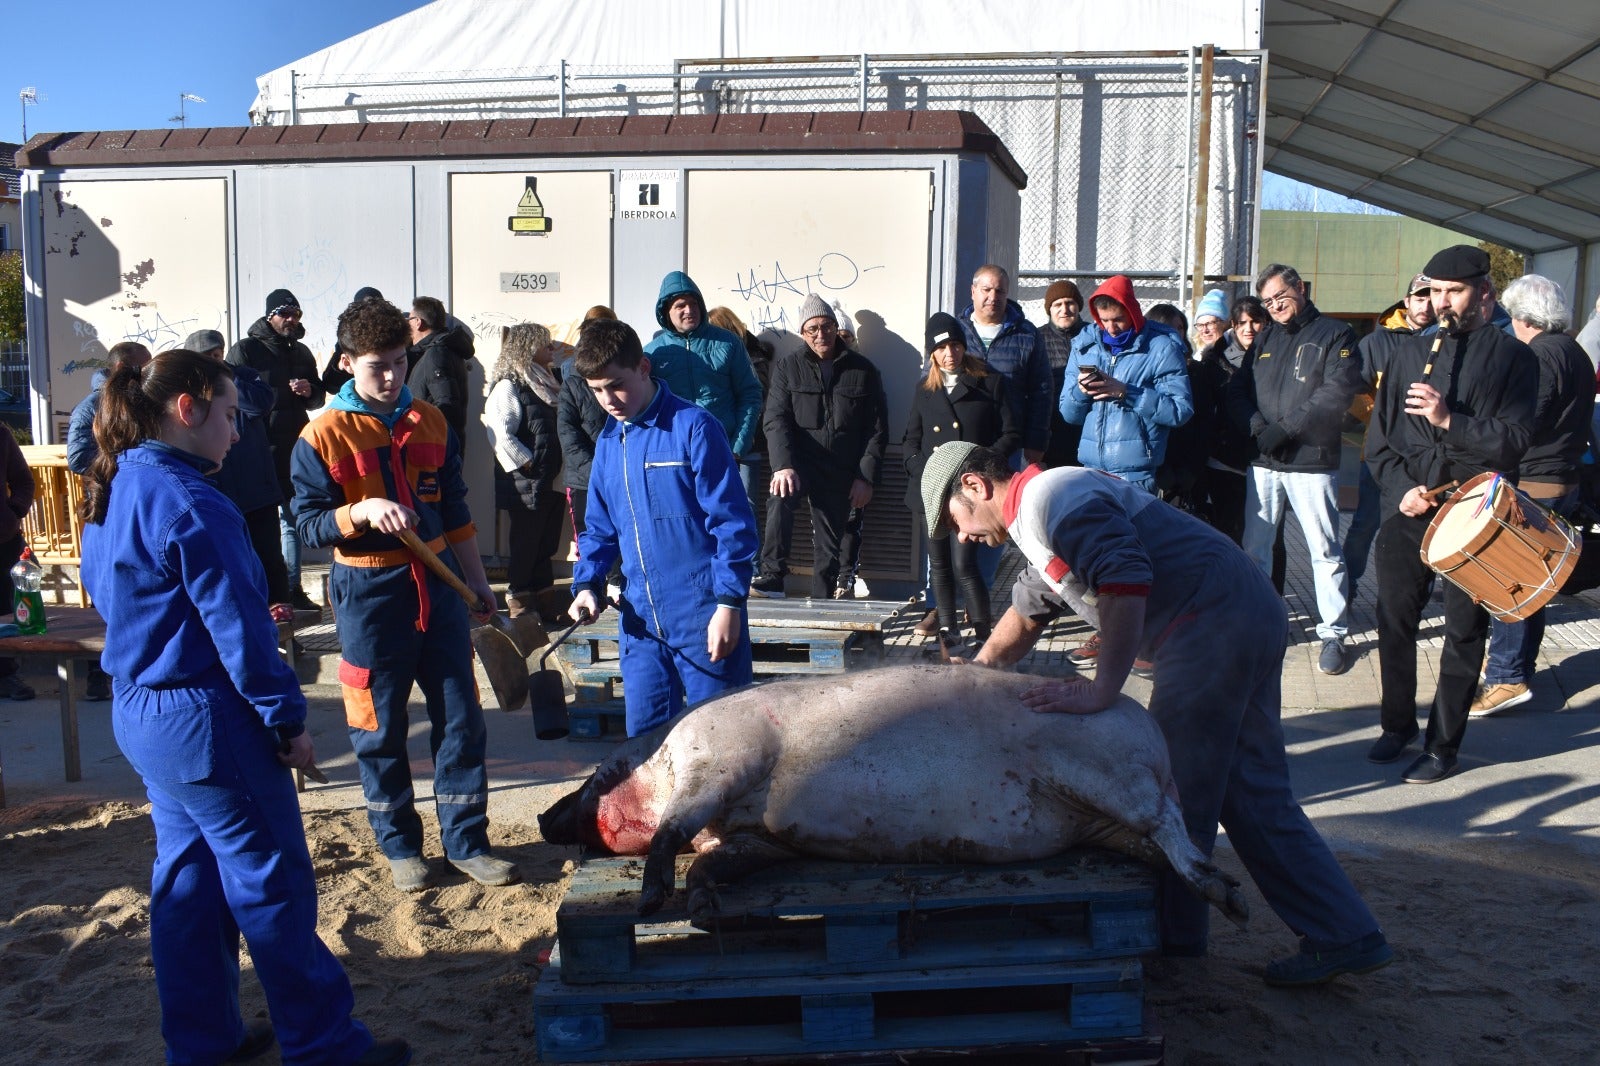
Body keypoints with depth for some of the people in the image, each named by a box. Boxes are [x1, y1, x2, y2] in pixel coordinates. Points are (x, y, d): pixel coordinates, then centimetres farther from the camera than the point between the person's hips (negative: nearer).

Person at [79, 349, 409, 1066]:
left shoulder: (111, 495, 10)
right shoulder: (188, 502, -21)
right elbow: (235, 623, -21)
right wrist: (286, 717, -14)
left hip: (139, 712, 10)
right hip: (207, 718, -10)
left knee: (188, 878, 18)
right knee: (273, 884, 0)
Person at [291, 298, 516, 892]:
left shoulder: (430, 422, 6)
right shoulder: (323, 436, -6)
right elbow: (310, 524, -7)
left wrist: (475, 577, 15)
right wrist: (362, 512, -26)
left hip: (436, 583, 4)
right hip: (369, 595, -3)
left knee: (461, 717, 6)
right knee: (380, 730, 7)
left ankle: (466, 842, 19)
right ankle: (400, 847, 24)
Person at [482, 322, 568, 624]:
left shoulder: (546, 383, 17)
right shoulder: (509, 386, -11)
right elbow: (500, 434, -21)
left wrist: (558, 473, 11)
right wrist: (528, 464, -17)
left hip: (551, 482, 8)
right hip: (526, 483, -8)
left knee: (546, 544, 14)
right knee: (525, 543, 1)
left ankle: (544, 597, 23)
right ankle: (519, 601, 12)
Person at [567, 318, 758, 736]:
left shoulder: (693, 426, -9)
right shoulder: (609, 442, 12)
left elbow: (732, 521, -11)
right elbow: (600, 527, 19)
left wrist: (729, 603, -15)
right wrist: (587, 583, 2)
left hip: (703, 616, -6)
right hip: (640, 618, 6)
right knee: (644, 735, 11)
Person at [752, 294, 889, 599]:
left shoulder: (863, 370, 5)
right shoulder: (788, 366, 4)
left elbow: (877, 429, 5)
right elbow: (776, 420, -6)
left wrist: (865, 477, -3)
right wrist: (784, 465, -21)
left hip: (840, 471, 2)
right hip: (798, 459, -2)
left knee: (829, 542, 5)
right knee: (780, 498, -32)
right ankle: (772, 579, -31)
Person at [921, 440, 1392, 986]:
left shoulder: (1051, 496, -10)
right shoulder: (1038, 517, 23)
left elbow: (1126, 577, -25)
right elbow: (1026, 615, 36)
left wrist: (1104, 690, -23)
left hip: (1212, 623, -10)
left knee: (1178, 791, 2)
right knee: (1250, 792, 13)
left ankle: (1171, 939, 17)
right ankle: (1349, 935, 18)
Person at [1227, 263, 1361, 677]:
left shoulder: (1334, 335, 0)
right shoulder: (1264, 339, 17)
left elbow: (1337, 393, -12)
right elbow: (1237, 390, 9)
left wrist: (1286, 427, -17)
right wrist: (1257, 426, -10)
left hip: (1311, 461, -5)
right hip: (1262, 461, 5)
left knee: (1324, 550, 0)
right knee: (1254, 547, 9)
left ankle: (1333, 634, 9)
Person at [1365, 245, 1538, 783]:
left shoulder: (1514, 357, 1)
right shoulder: (1409, 353, 11)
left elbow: (1514, 440, -8)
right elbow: (1379, 436, 10)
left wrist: (1449, 420, -20)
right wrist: (1401, 487, -4)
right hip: (1408, 511, 3)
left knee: (1464, 632, 3)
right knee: (1394, 622, 9)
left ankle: (1443, 745, 14)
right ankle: (1398, 724, 27)